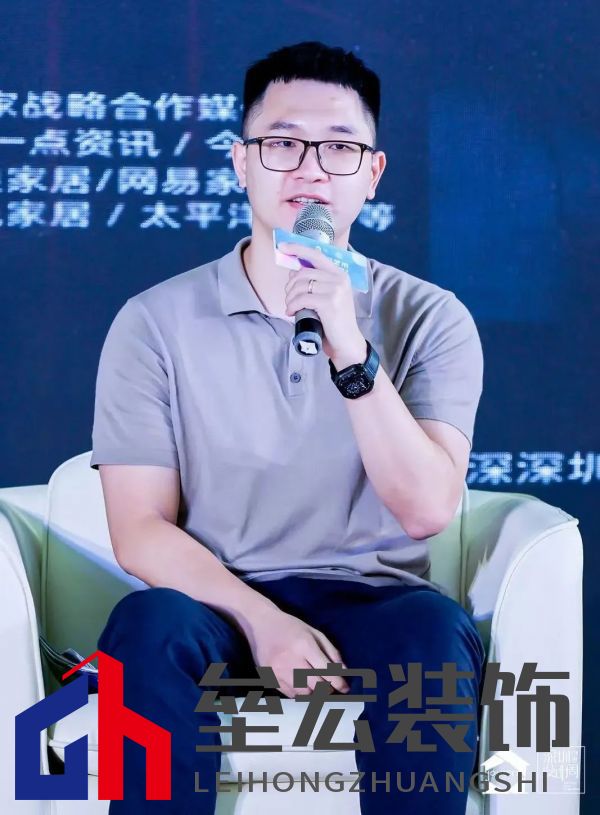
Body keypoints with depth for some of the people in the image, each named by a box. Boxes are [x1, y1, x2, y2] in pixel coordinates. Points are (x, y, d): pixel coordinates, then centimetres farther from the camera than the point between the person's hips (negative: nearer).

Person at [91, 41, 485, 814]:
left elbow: (425, 510, -10)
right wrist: (261, 619, -18)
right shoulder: (156, 321, 1)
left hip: (372, 601, 1)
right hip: (219, 601, 0)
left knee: (437, 630, -33)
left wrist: (350, 352, -21)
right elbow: (140, 531, -3)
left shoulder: (429, 318, 2)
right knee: (149, 625, -34)